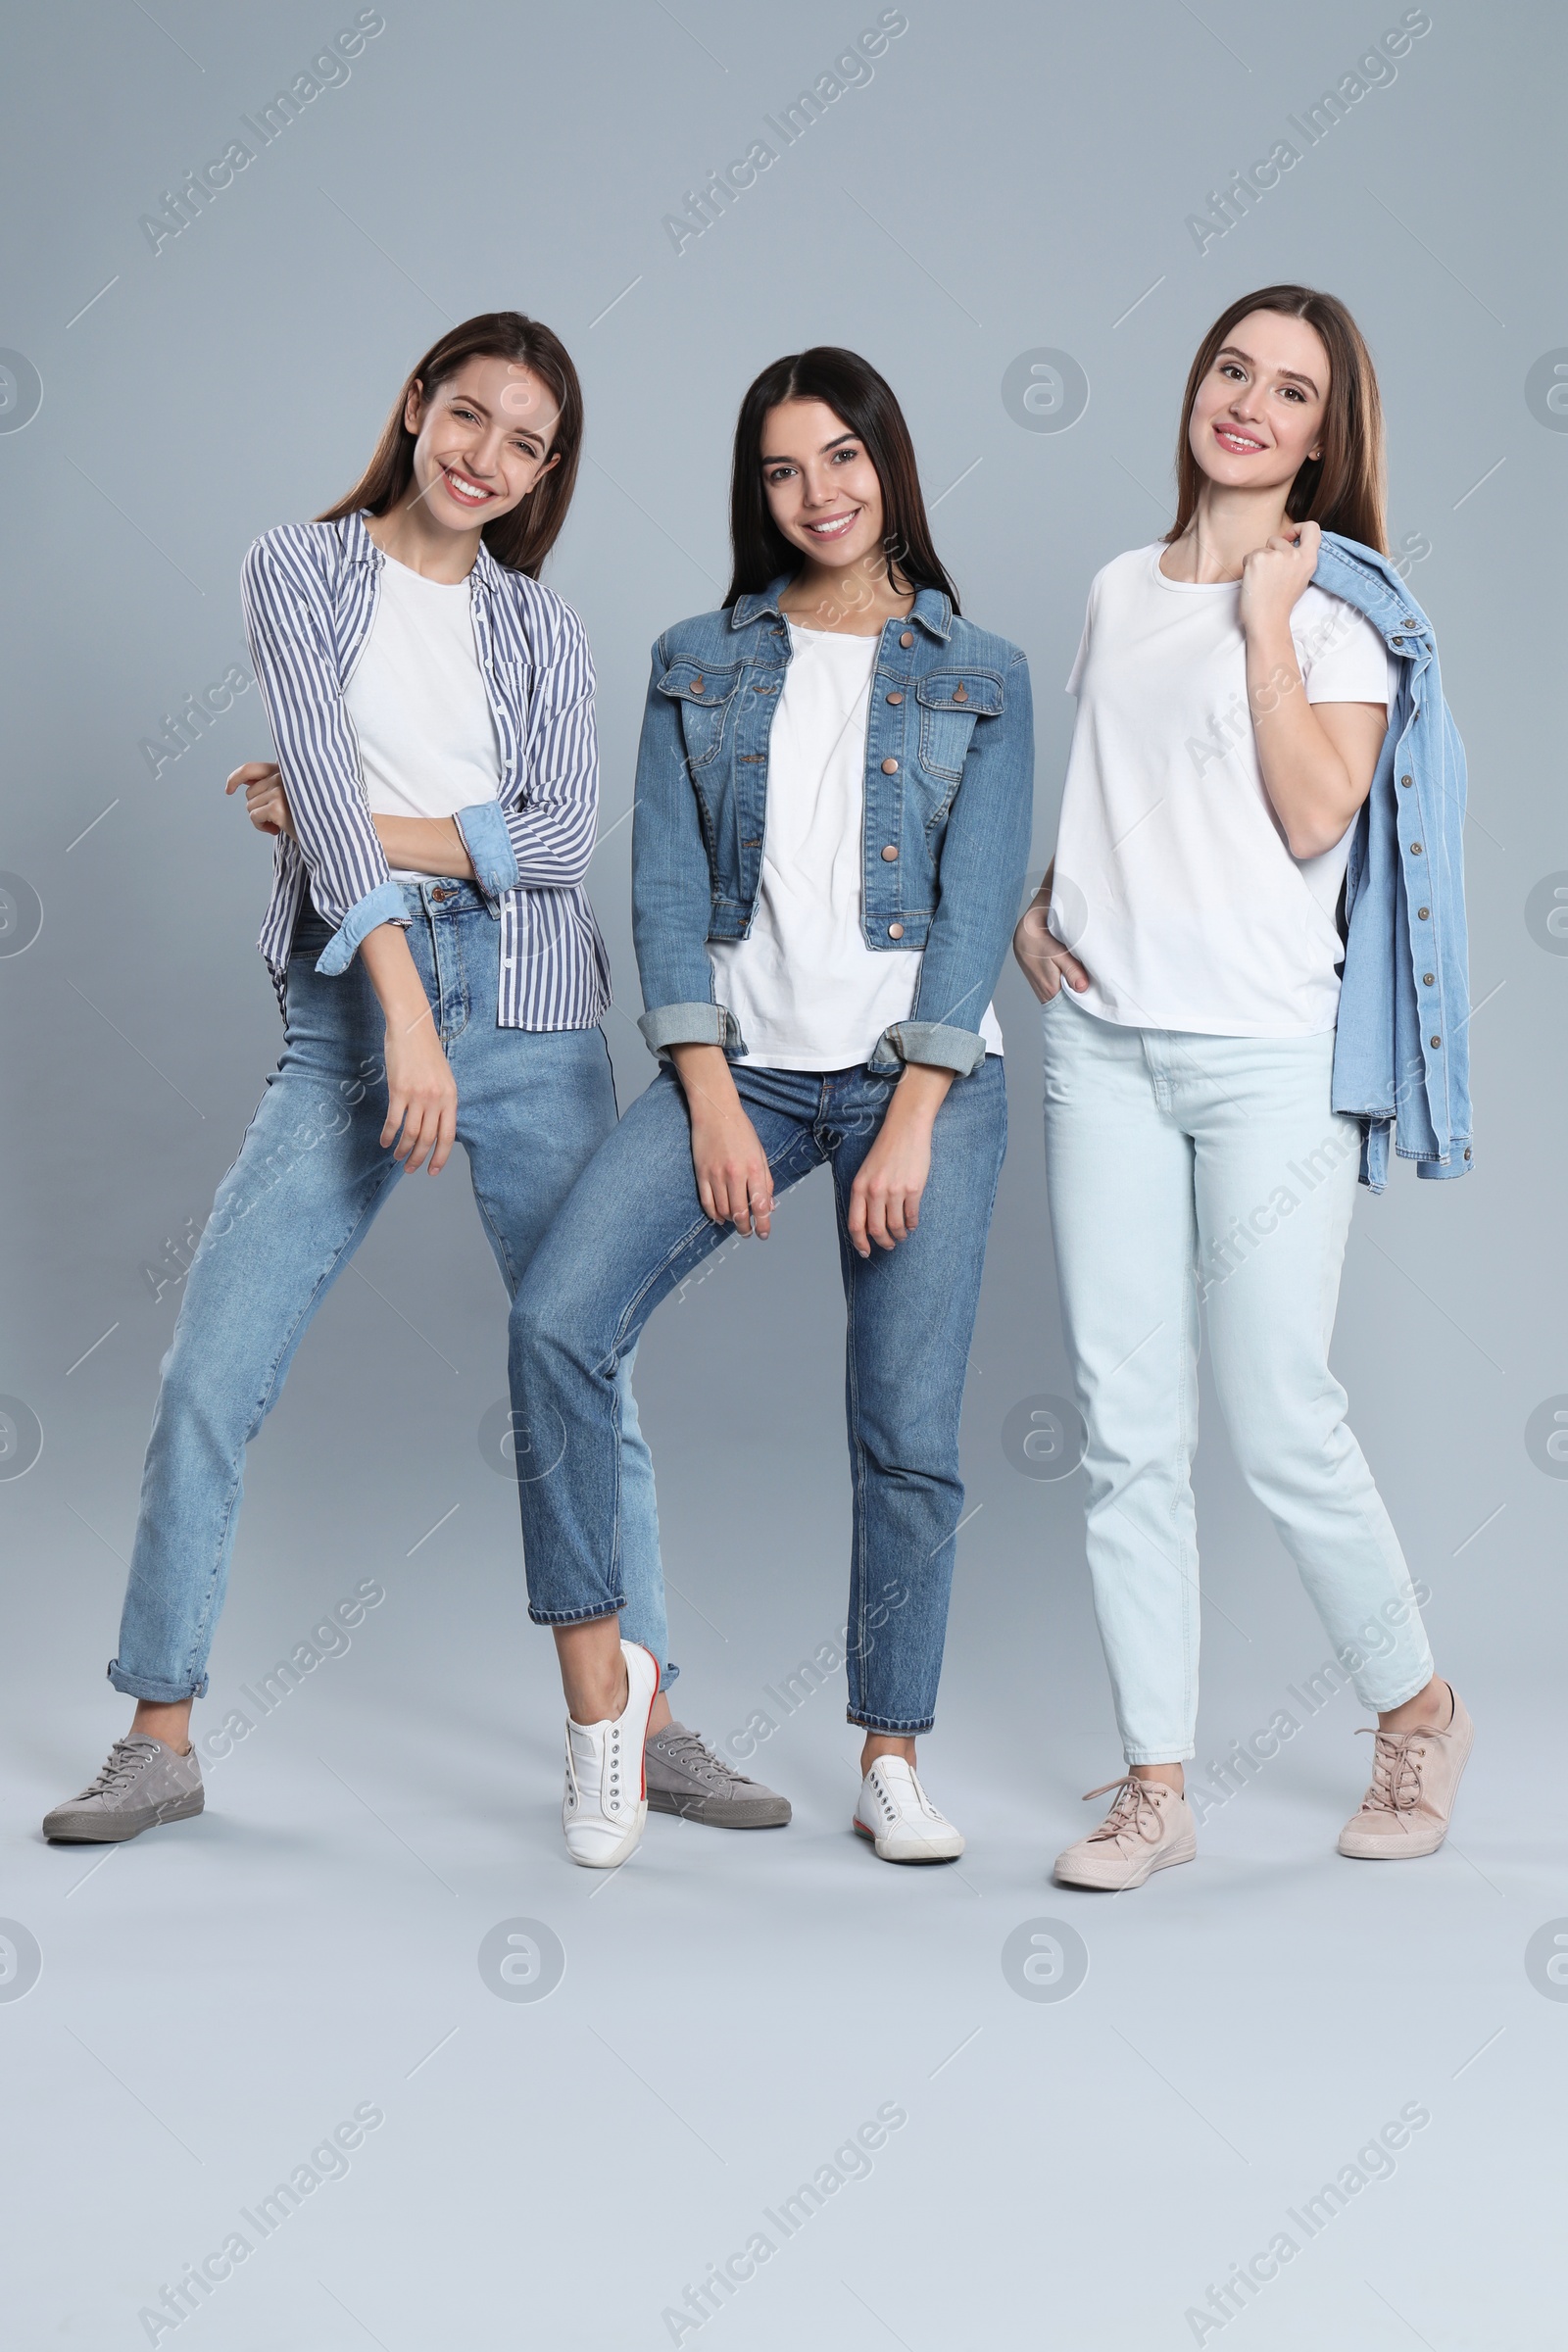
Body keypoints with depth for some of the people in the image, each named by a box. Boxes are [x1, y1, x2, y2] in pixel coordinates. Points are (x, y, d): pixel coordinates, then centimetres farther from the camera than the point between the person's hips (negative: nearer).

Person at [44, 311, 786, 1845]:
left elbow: (563, 835, -1)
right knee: (208, 1375, -7)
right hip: (348, 1005, -1)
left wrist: (358, 829, -10)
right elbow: (322, 781, -9)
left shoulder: (542, 627, 13)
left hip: (529, 1012, 2)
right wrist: (409, 1014, -19)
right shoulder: (298, 570, 5)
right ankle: (160, 1742, 5)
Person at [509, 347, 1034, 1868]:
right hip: (740, 1063, 1)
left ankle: (892, 1760, 13)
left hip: (921, 1075, -1)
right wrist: (711, 1103, -7)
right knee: (554, 1322, -19)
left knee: (908, 1432, -2)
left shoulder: (980, 678, 6)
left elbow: (976, 909, -1)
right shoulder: (697, 666, 10)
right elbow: (667, 890, 3)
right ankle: (597, 1672, -4)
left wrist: (912, 1118, -10)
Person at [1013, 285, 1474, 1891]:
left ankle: (1416, 1713, 21)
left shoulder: (1342, 602, 1)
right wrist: (1038, 905, 6)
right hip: (1103, 1040, 5)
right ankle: (1153, 1787, 12)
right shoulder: (1118, 594, 15)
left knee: (1280, 1425, -3)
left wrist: (1264, 612, -8)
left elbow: (1314, 817, -12)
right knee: (1127, 1436, 3)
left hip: (1269, 1051, -4)